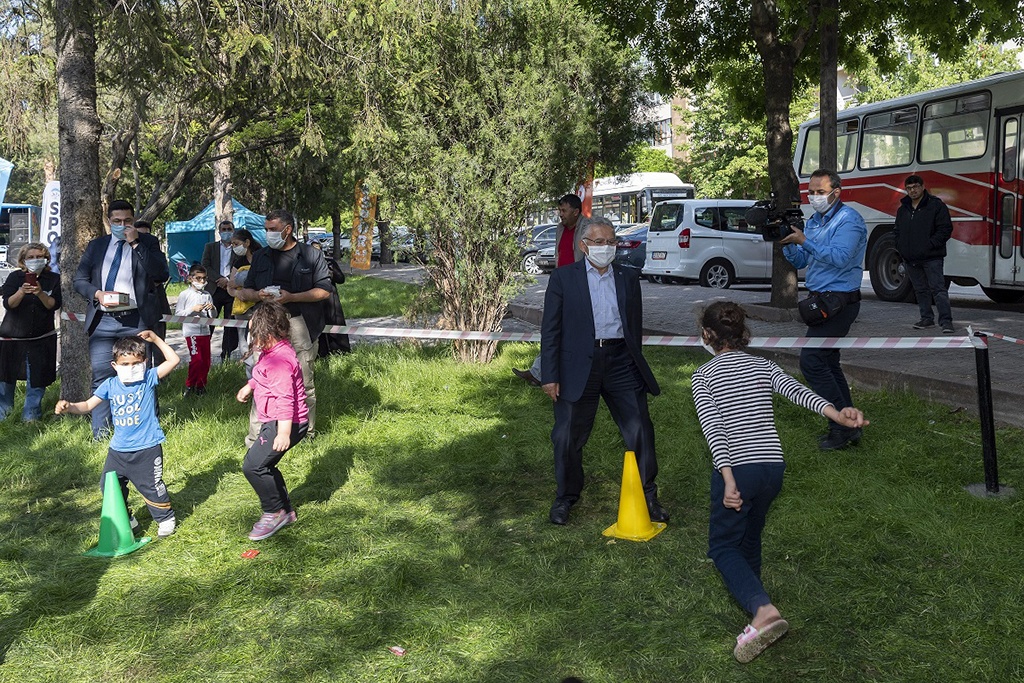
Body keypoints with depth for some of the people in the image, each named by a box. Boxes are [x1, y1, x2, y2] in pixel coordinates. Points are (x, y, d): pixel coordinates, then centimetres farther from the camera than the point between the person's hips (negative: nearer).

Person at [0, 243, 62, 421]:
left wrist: (40, 293, -27)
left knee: (37, 378, 1)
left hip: (42, 338, 0)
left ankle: (31, 414, 16)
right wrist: (21, 292, -28)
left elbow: (54, 305, -9)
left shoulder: (53, 279, 2)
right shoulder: (15, 277, 0)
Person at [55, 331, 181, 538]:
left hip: (147, 448, -4)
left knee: (151, 486, 1)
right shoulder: (110, 385, 0)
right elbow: (88, 405, 1)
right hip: (118, 449, 5)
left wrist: (155, 339, -13)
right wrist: (69, 407, -18)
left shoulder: (148, 378, -8)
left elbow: (173, 360, -15)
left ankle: (166, 518, 23)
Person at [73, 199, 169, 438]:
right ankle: (100, 434, 8)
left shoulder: (147, 243, 6)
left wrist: (136, 243, -12)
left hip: (136, 320, -3)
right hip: (102, 321, 3)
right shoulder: (96, 246, 16)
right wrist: (97, 293, -8)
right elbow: (79, 280, 13)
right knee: (101, 378, 1)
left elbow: (160, 274, -10)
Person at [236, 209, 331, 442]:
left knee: (304, 384, 3)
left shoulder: (311, 255, 4)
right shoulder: (261, 256, 16)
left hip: (299, 325, -2)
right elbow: (245, 290, 21)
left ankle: (306, 435, 16)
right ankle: (255, 439, 4)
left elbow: (324, 290, -2)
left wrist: (291, 297, -13)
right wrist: (258, 295, -4)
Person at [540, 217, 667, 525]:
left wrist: (634, 366, 12)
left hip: (620, 363, 2)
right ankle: (565, 498, 24)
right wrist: (550, 376, -7)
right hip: (578, 366, -2)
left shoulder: (628, 278, 12)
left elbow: (635, 325, 17)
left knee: (640, 431, 3)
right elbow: (550, 330, 0)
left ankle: (647, 497, 19)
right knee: (568, 437, 4)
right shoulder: (563, 278, 3)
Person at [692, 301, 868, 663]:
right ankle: (750, 590, 41)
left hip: (736, 470, -5)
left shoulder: (703, 376, -2)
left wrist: (728, 480, -23)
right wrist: (836, 414, -26)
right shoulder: (763, 365, 9)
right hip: (773, 467, 5)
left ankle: (763, 609, -15)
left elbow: (713, 427, -15)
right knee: (750, 535, 27)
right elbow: (797, 391, -10)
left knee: (723, 545, 7)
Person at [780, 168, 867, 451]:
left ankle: (842, 427, -7)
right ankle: (849, 426, 19)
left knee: (811, 360, -13)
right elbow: (799, 261, 14)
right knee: (828, 363, 12)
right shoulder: (814, 221, 16)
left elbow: (839, 257, -24)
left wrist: (804, 241, -25)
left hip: (838, 302, -10)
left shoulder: (848, 219, -11)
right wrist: (788, 243, -4)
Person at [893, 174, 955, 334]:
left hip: (931, 258, -6)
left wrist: (930, 245, -15)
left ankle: (946, 321, -11)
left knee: (938, 289, -10)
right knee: (921, 290, 13)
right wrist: (901, 246, 6)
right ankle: (927, 318, 23)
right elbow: (897, 231, 22)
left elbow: (945, 228, -9)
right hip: (911, 259, 6)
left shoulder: (936, 205, -4)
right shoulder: (903, 209, 14)